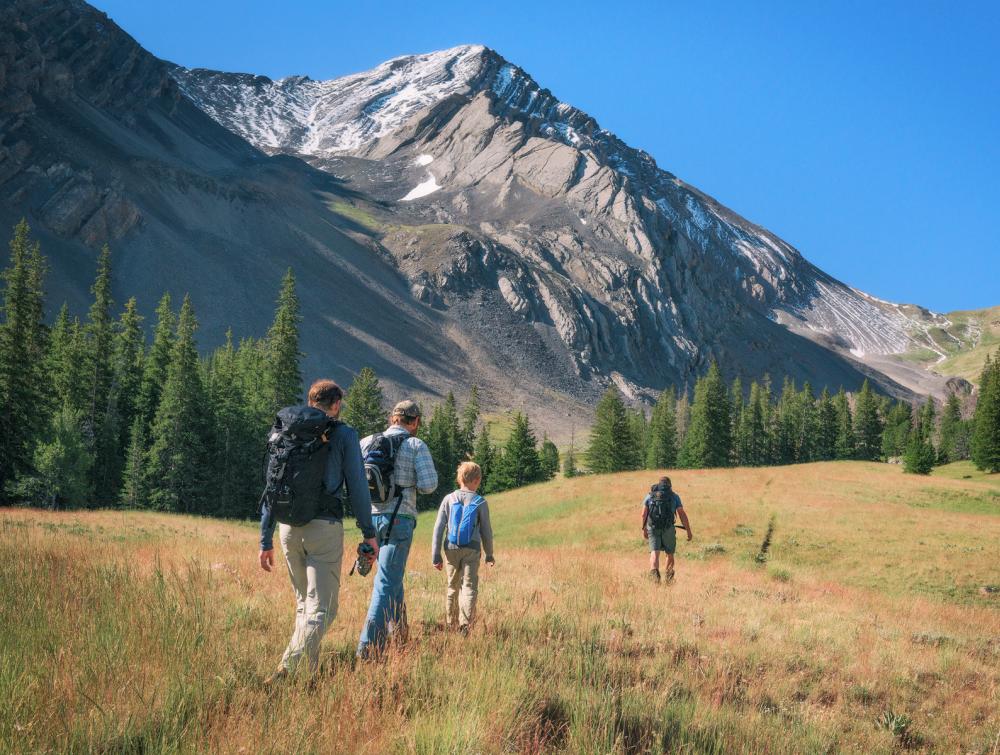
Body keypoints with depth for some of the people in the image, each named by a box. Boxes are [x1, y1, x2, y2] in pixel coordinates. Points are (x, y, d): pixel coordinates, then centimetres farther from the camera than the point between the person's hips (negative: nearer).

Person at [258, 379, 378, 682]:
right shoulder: (344, 435, 0)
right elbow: (357, 486, -3)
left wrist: (266, 540, 13)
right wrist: (368, 532, 4)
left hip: (289, 527, 5)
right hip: (325, 528, -5)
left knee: (304, 603, 20)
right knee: (321, 608, -4)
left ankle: (312, 669, 24)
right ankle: (286, 668, -21)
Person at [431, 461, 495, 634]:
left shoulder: (448, 499, 2)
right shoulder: (481, 503, -2)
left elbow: (438, 528, 1)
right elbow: (486, 531, 3)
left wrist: (435, 556, 5)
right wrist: (489, 555, 16)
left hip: (451, 549, 3)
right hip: (472, 550, -3)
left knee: (453, 587, 16)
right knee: (470, 586, -3)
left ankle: (451, 624, 26)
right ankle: (465, 623, -20)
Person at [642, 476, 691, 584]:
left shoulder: (650, 495, 13)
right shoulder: (674, 496, 8)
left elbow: (644, 514, 8)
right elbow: (682, 514, 2)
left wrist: (644, 529, 18)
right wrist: (689, 531, 5)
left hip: (652, 527, 1)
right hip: (668, 529, -1)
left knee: (654, 553, -8)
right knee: (670, 554, 17)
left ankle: (654, 572, -32)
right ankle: (668, 576, 17)